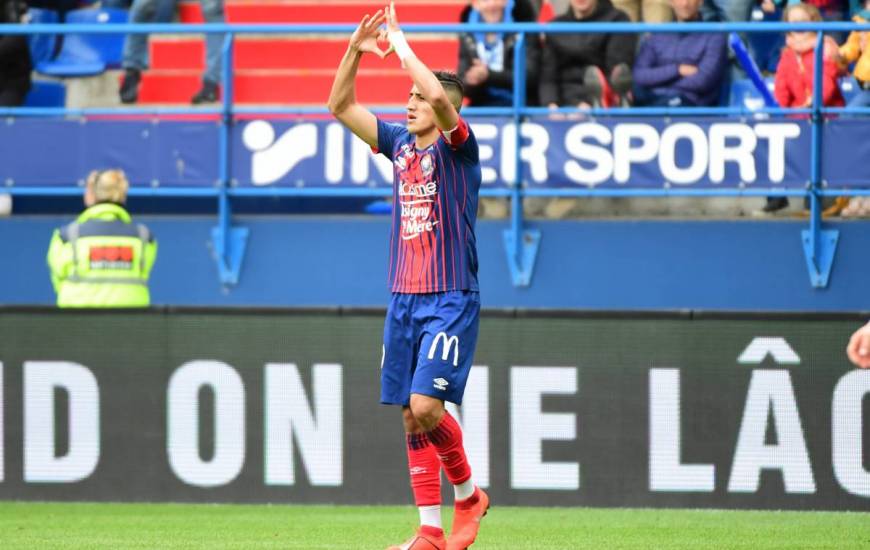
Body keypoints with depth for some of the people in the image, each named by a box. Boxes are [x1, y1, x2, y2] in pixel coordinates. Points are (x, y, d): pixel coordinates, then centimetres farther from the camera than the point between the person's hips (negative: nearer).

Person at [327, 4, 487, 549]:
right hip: (404, 299, 7)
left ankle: (468, 494, 7)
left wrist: (401, 44, -16)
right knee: (411, 417, 4)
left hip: (451, 300, -7)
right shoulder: (400, 144, 12)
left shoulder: (457, 147, -6)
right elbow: (341, 106, 13)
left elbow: (440, 97, -26)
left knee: (425, 405, -17)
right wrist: (357, 51, 1)